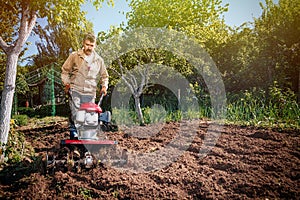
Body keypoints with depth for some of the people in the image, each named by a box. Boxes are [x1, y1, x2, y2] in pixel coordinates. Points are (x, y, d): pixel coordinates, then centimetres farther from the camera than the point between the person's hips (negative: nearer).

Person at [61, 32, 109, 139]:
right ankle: (73, 133, 2)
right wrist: (66, 83, 0)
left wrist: (104, 86, 7)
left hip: (90, 93, 2)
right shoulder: (74, 56, 6)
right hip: (75, 90, -2)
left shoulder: (99, 60, 14)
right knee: (75, 114, -10)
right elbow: (65, 70, 13)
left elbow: (104, 76, 23)